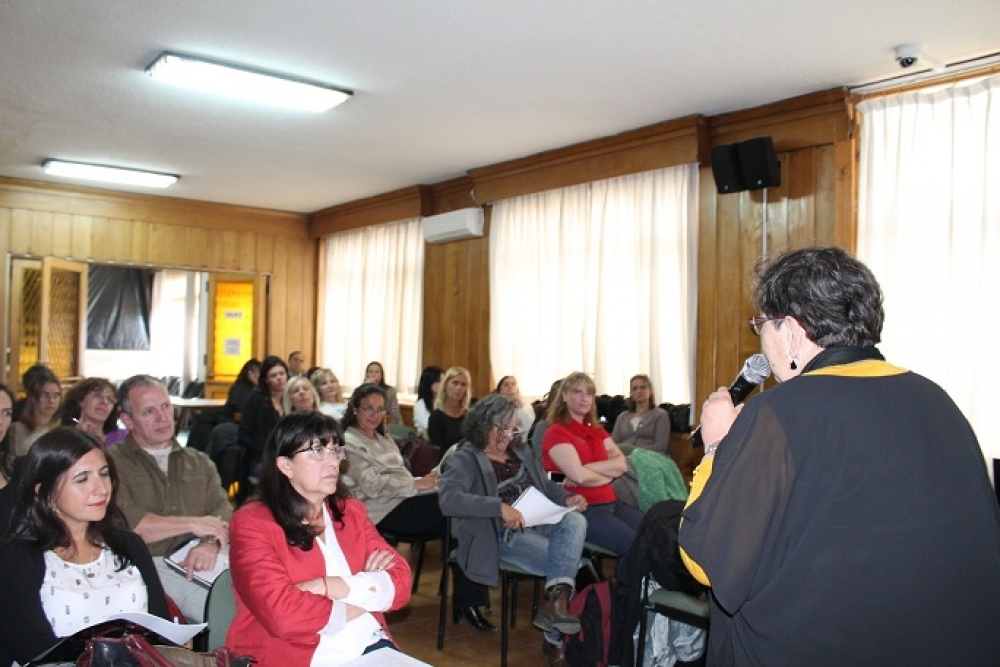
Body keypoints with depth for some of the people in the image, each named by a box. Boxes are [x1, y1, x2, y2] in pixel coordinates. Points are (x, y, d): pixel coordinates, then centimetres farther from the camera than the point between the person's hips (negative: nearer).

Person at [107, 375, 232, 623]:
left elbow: (223, 512, 10)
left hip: (203, 563, 5)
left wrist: (210, 543, -13)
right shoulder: (112, 462, 6)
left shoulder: (200, 462, 23)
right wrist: (192, 524, -4)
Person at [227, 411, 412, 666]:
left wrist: (329, 587, -12)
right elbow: (284, 615, -16)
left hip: (370, 646, 5)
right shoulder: (252, 523, -5)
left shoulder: (351, 511, 12)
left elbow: (400, 582, 3)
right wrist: (367, 596, -5)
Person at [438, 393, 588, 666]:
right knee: (567, 561, -24)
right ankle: (555, 638, -11)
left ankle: (556, 598, -35)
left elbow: (545, 485, 26)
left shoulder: (520, 451, 19)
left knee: (575, 520, -26)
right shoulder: (465, 458, -5)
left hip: (538, 523, 7)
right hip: (502, 536, -7)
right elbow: (448, 499, -23)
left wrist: (566, 498, 2)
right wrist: (499, 507, -32)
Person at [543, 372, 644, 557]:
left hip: (611, 503, 7)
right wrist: (609, 473, -1)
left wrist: (586, 469, -14)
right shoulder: (556, 432, -6)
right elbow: (579, 476, -18)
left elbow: (622, 464, 1)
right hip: (580, 509, -7)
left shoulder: (597, 431, 16)